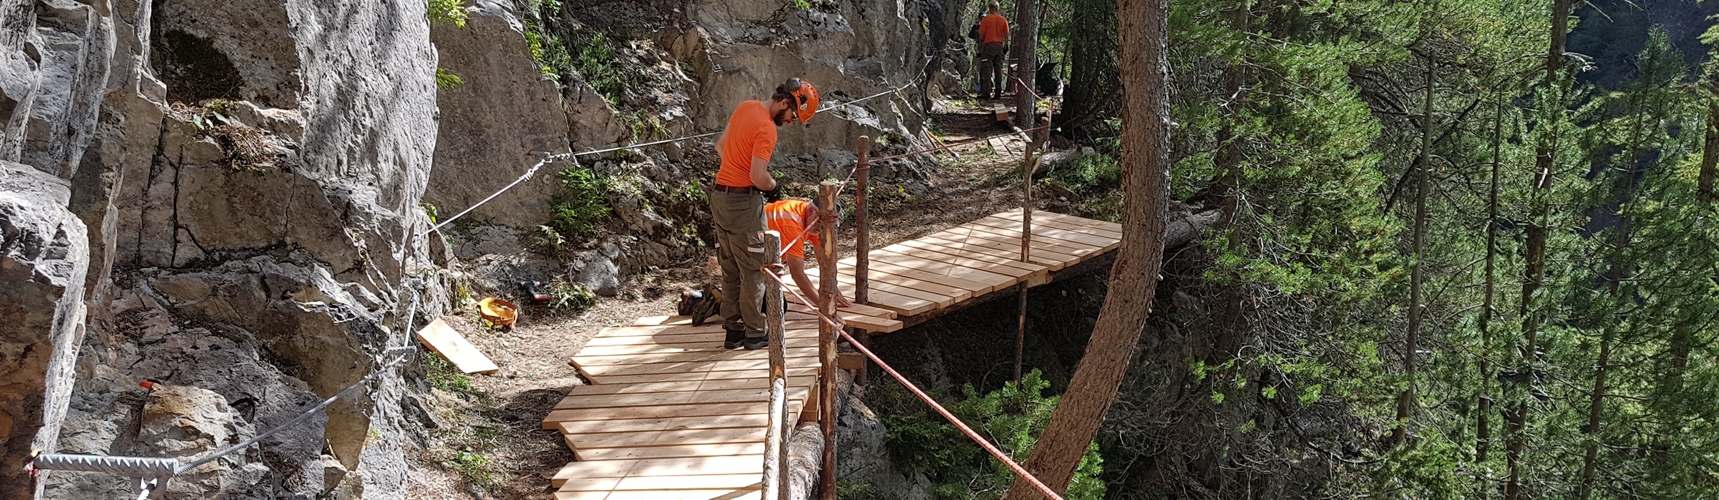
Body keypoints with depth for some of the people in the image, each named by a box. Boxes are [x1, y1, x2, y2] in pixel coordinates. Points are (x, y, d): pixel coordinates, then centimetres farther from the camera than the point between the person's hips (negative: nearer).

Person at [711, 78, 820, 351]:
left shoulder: (744, 107, 8)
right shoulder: (766, 129, -20)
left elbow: (721, 146, 19)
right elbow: (758, 178, -25)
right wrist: (774, 187, -5)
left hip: (720, 195, 9)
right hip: (744, 202, -9)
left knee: (731, 271, 14)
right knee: (754, 272, 3)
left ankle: (732, 331, 20)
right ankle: (754, 334, 9)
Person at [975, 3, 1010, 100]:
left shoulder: (985, 19, -5)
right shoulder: (1003, 20, 4)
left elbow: (981, 34, -4)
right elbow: (1006, 35, 5)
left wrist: (981, 44, 10)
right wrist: (1006, 46, 13)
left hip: (988, 45, -4)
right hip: (999, 46, 4)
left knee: (987, 70, -3)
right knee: (998, 70, 7)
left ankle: (986, 92, -9)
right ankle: (998, 92, 6)